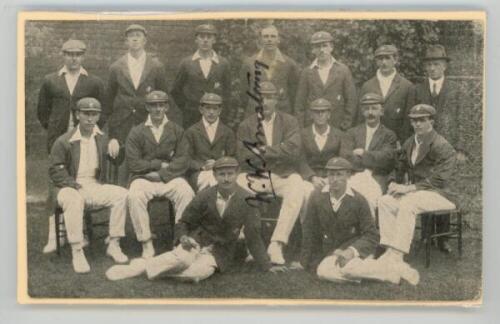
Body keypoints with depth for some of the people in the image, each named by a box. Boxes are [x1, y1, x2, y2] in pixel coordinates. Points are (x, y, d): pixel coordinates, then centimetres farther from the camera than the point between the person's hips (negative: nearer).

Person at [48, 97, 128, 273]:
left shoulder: (102, 139, 10)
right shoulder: (64, 141, -1)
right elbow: (55, 170, -2)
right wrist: (73, 184, -16)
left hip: (95, 186, 4)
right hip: (70, 188, -4)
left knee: (121, 194, -21)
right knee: (74, 201, -39)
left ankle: (114, 245, -13)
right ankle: (77, 253, -34)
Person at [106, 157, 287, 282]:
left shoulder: (246, 200, -7)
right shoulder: (204, 196, -3)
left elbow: (253, 236, -1)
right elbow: (183, 222, 8)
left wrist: (266, 266, -1)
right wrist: (183, 237, -14)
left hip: (219, 252, 0)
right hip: (196, 241, 0)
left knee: (201, 271, -33)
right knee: (181, 259, -35)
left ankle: (150, 269, -18)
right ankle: (141, 266, -17)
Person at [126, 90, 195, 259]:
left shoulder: (177, 130, 11)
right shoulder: (136, 132, 9)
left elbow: (182, 161, 1)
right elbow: (133, 164, -1)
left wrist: (161, 173, -11)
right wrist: (160, 164, -5)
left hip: (170, 177, 0)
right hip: (143, 178, 0)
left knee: (187, 193, -31)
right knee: (135, 196, -33)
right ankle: (146, 244, -24)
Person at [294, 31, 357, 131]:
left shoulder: (343, 70, 5)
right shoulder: (307, 72, 8)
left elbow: (351, 99, 4)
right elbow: (300, 102, 7)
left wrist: (346, 125, -2)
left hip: (337, 127, 0)